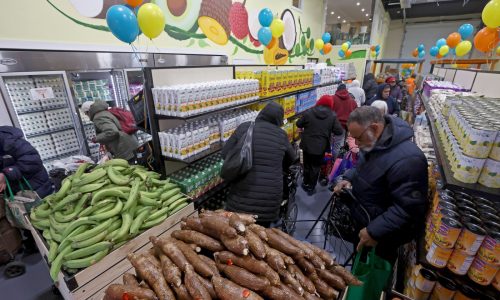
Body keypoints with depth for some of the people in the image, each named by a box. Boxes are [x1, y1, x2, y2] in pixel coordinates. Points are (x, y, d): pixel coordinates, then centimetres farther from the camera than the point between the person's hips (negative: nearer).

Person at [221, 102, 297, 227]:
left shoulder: (244, 128, -4)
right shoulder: (281, 135, 0)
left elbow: (225, 153, 1)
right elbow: (291, 159, 15)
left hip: (243, 194, 0)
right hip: (269, 196, 1)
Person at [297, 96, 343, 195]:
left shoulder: (309, 112, -6)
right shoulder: (332, 116, -8)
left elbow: (299, 124, 1)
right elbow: (339, 131, -8)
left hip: (307, 145, 1)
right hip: (321, 147, -1)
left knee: (307, 165, 19)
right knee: (315, 167, 12)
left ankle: (306, 183, 35)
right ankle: (311, 188, 23)